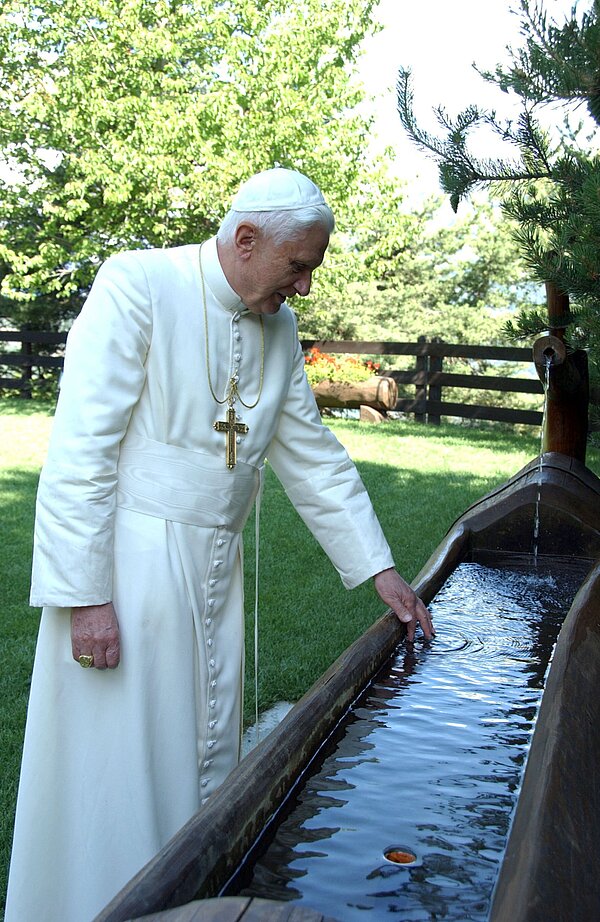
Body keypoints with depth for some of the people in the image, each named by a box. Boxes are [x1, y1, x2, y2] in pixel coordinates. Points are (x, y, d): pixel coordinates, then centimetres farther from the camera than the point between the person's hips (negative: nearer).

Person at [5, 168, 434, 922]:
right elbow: (80, 449, -15)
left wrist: (382, 572, 13)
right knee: (119, 769, 3)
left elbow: (314, 457, 14)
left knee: (201, 761, 15)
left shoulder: (278, 330, 9)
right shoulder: (138, 284, -11)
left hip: (214, 575, 7)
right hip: (125, 567, -6)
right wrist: (84, 594, -19)